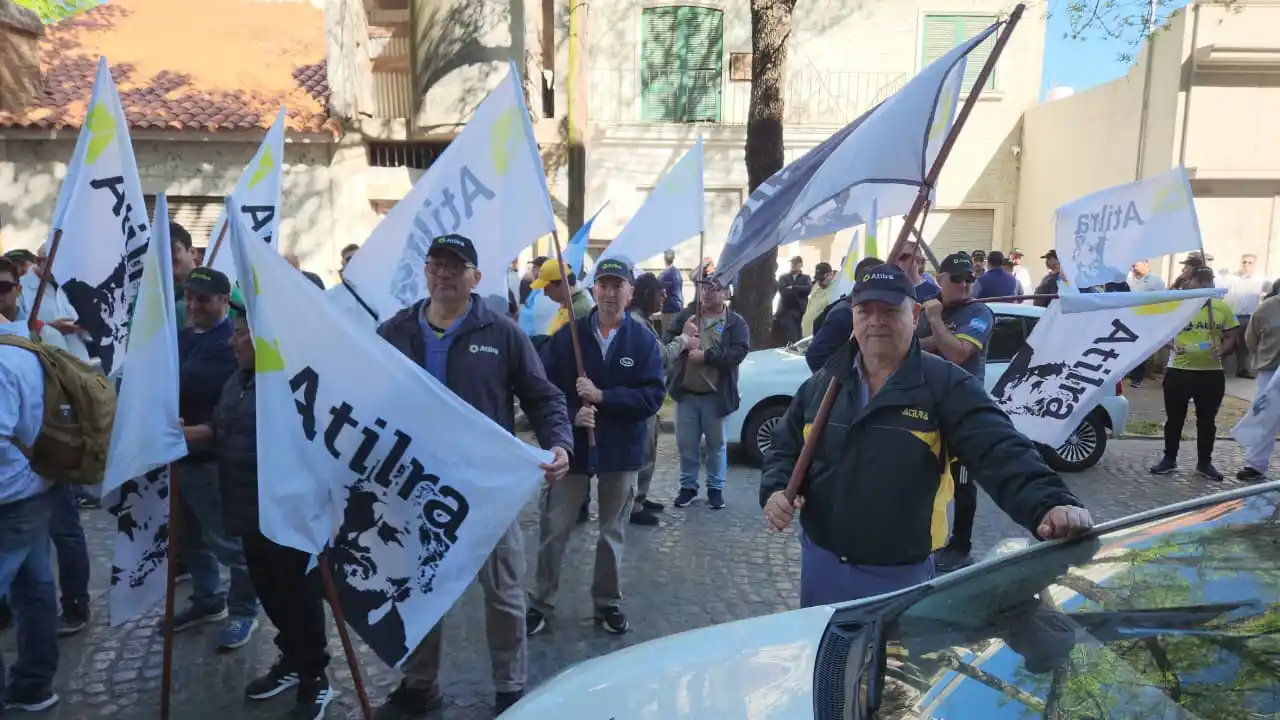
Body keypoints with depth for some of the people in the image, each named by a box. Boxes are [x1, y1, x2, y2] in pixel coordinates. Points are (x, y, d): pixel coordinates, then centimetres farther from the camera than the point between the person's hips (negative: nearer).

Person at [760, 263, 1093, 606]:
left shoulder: (946, 386, -11)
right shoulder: (823, 384, 3)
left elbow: (1002, 454, -22)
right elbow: (785, 449, 10)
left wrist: (1049, 503, -39)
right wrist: (775, 489, -10)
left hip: (901, 576, -4)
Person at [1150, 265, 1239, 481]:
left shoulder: (1222, 308, 4)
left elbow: (1232, 337, 8)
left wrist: (1222, 350, -12)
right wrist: (1173, 345, -19)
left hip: (1212, 373, 2)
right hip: (1179, 371, -2)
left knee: (1207, 421, 11)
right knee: (1174, 419, 8)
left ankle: (1204, 463, 23)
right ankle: (1169, 459, 20)